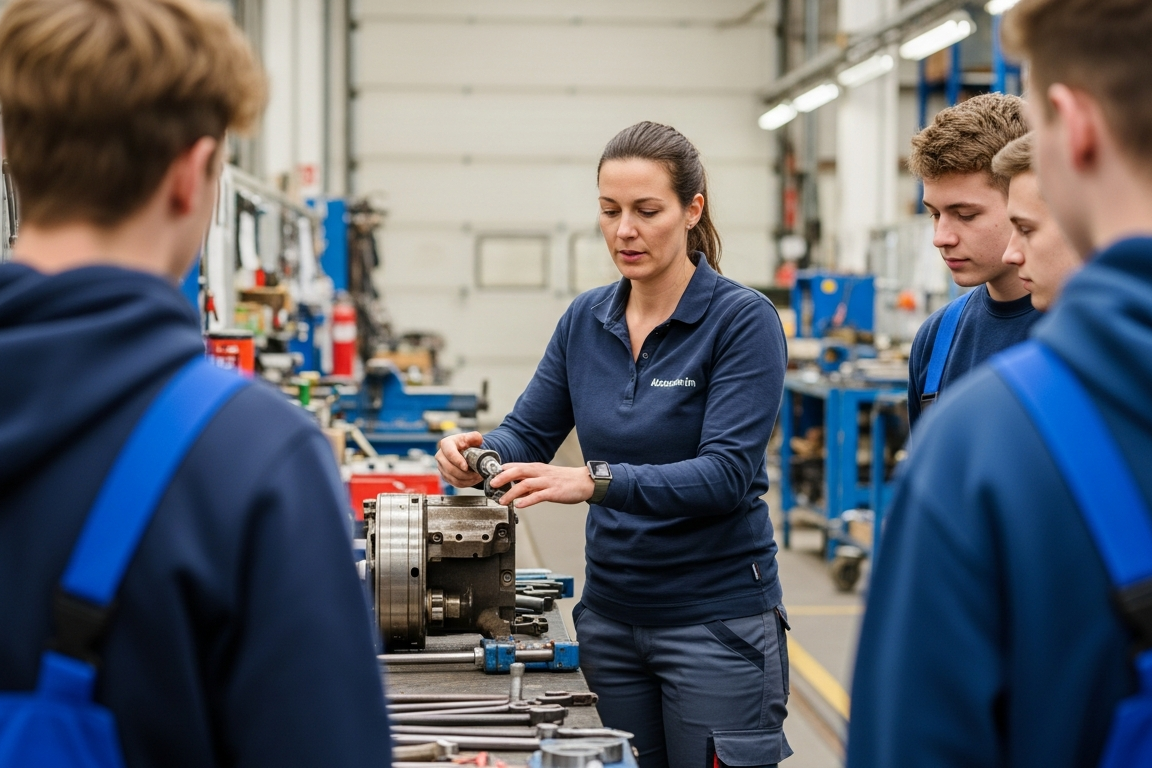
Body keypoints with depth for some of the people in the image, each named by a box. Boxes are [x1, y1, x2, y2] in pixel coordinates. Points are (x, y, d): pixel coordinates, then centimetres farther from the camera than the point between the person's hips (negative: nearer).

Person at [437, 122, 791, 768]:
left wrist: (597, 481, -34)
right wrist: (481, 453, -14)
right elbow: (529, 433, 9)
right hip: (611, 612, 5)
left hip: (716, 618, -5)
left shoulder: (743, 320, -12)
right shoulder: (586, 319, 6)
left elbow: (727, 474, -21)